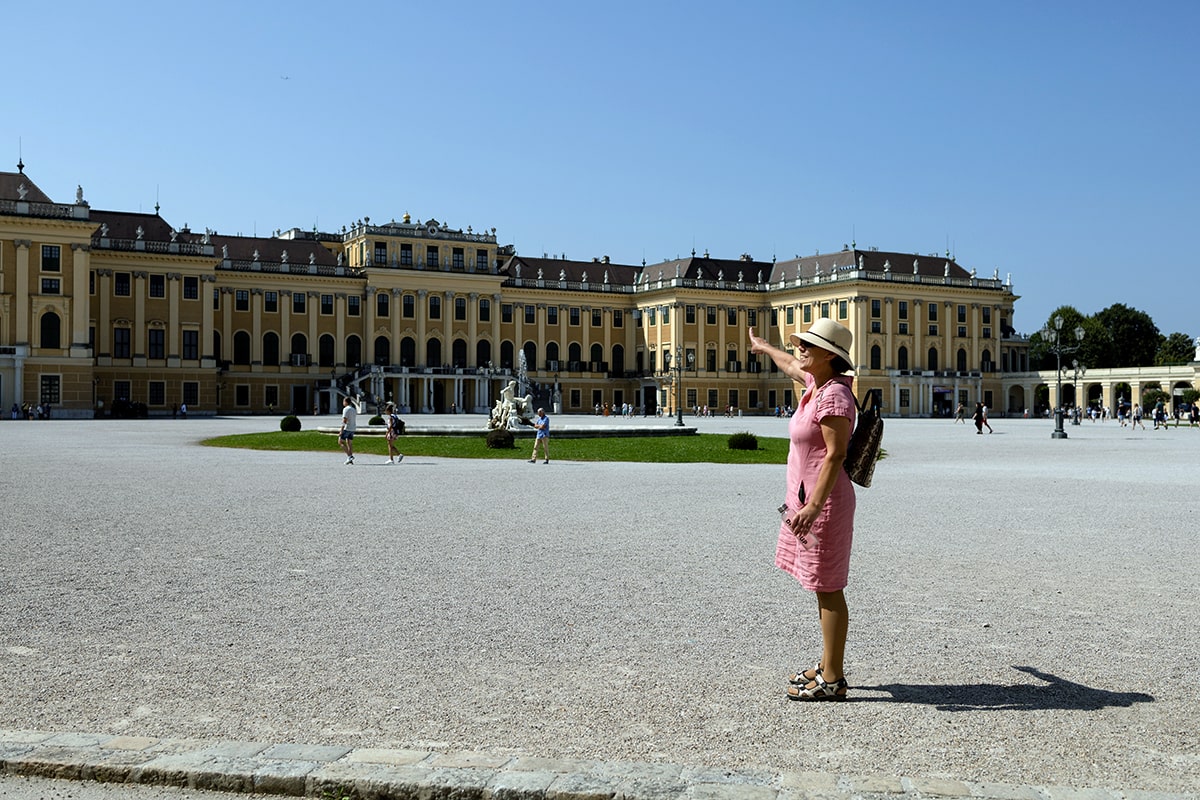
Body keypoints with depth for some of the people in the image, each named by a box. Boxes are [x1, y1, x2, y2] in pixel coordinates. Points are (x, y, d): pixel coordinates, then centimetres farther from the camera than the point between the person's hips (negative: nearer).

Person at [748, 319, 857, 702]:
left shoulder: (834, 395, -18)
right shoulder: (816, 383, 11)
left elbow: (836, 455, -23)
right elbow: (791, 364, 34)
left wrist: (813, 506, -28)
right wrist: (763, 347, 52)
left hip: (823, 502, -10)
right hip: (807, 498, 10)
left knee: (828, 589, -4)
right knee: (823, 588, 16)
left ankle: (833, 680, 3)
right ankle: (828, 666, 27)